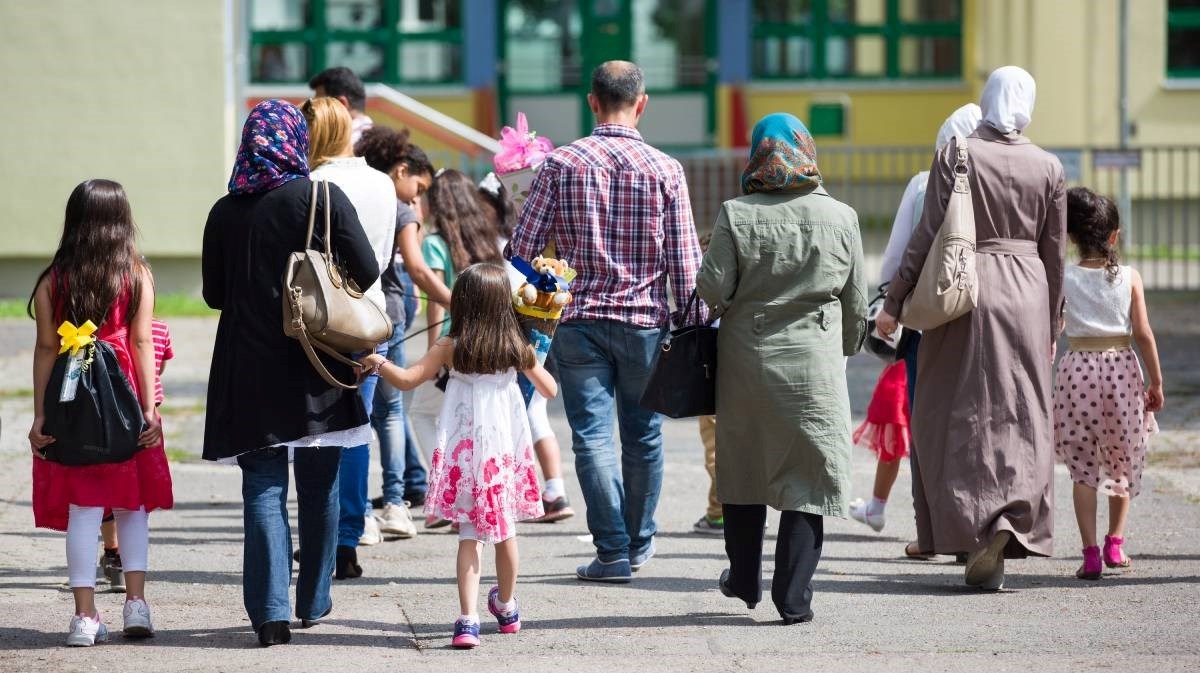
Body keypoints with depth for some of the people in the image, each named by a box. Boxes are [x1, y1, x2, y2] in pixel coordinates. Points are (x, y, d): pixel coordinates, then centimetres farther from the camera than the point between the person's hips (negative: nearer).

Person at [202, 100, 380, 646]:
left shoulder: (225, 212, 1)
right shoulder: (322, 197, -5)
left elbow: (214, 293, 9)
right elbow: (366, 271, -7)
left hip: (248, 366, 1)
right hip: (317, 367, -1)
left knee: (263, 488, 1)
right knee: (319, 488, 12)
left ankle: (270, 611, -9)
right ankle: (313, 602, 21)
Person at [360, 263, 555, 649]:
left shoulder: (451, 348, -6)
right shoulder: (517, 347, 1)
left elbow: (407, 380, -6)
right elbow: (550, 391, 9)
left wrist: (378, 363, 11)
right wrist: (533, 363, 27)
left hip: (466, 450, -2)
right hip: (508, 450, 2)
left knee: (470, 533, -2)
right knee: (505, 529, 18)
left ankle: (467, 619, -14)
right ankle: (507, 608, 36)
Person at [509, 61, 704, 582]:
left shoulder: (561, 163, -2)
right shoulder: (665, 170, -3)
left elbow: (522, 245, -1)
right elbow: (685, 260, -3)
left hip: (578, 319, -1)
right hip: (644, 321, 1)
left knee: (592, 435, 1)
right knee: (643, 436, 14)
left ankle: (612, 550, -5)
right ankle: (639, 543, 26)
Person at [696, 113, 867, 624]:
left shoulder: (736, 215, -7)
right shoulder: (840, 217, -2)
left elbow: (712, 289, -10)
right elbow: (856, 301, 4)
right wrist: (845, 348, 20)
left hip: (746, 357, 1)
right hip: (814, 362, 0)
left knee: (742, 469, 17)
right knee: (806, 477, 2)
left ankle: (744, 579, 30)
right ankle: (793, 597, -2)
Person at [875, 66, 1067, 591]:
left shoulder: (955, 155, -6)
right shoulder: (1048, 167, 2)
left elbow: (928, 234, -9)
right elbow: (1055, 254, 7)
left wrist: (894, 302, -3)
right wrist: (1050, 327, 17)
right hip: (1026, 293, 2)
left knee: (958, 415, 6)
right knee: (1020, 415, 6)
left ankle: (972, 529, -2)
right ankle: (1013, 524, -8)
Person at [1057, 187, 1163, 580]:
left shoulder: (1063, 279, -2)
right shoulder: (1129, 277, -3)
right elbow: (1143, 333, -4)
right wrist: (1156, 382, 4)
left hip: (1078, 368, 0)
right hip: (1122, 368, 0)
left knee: (1083, 467, 5)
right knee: (1123, 462, 19)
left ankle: (1091, 554, -3)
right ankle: (1115, 543, 22)